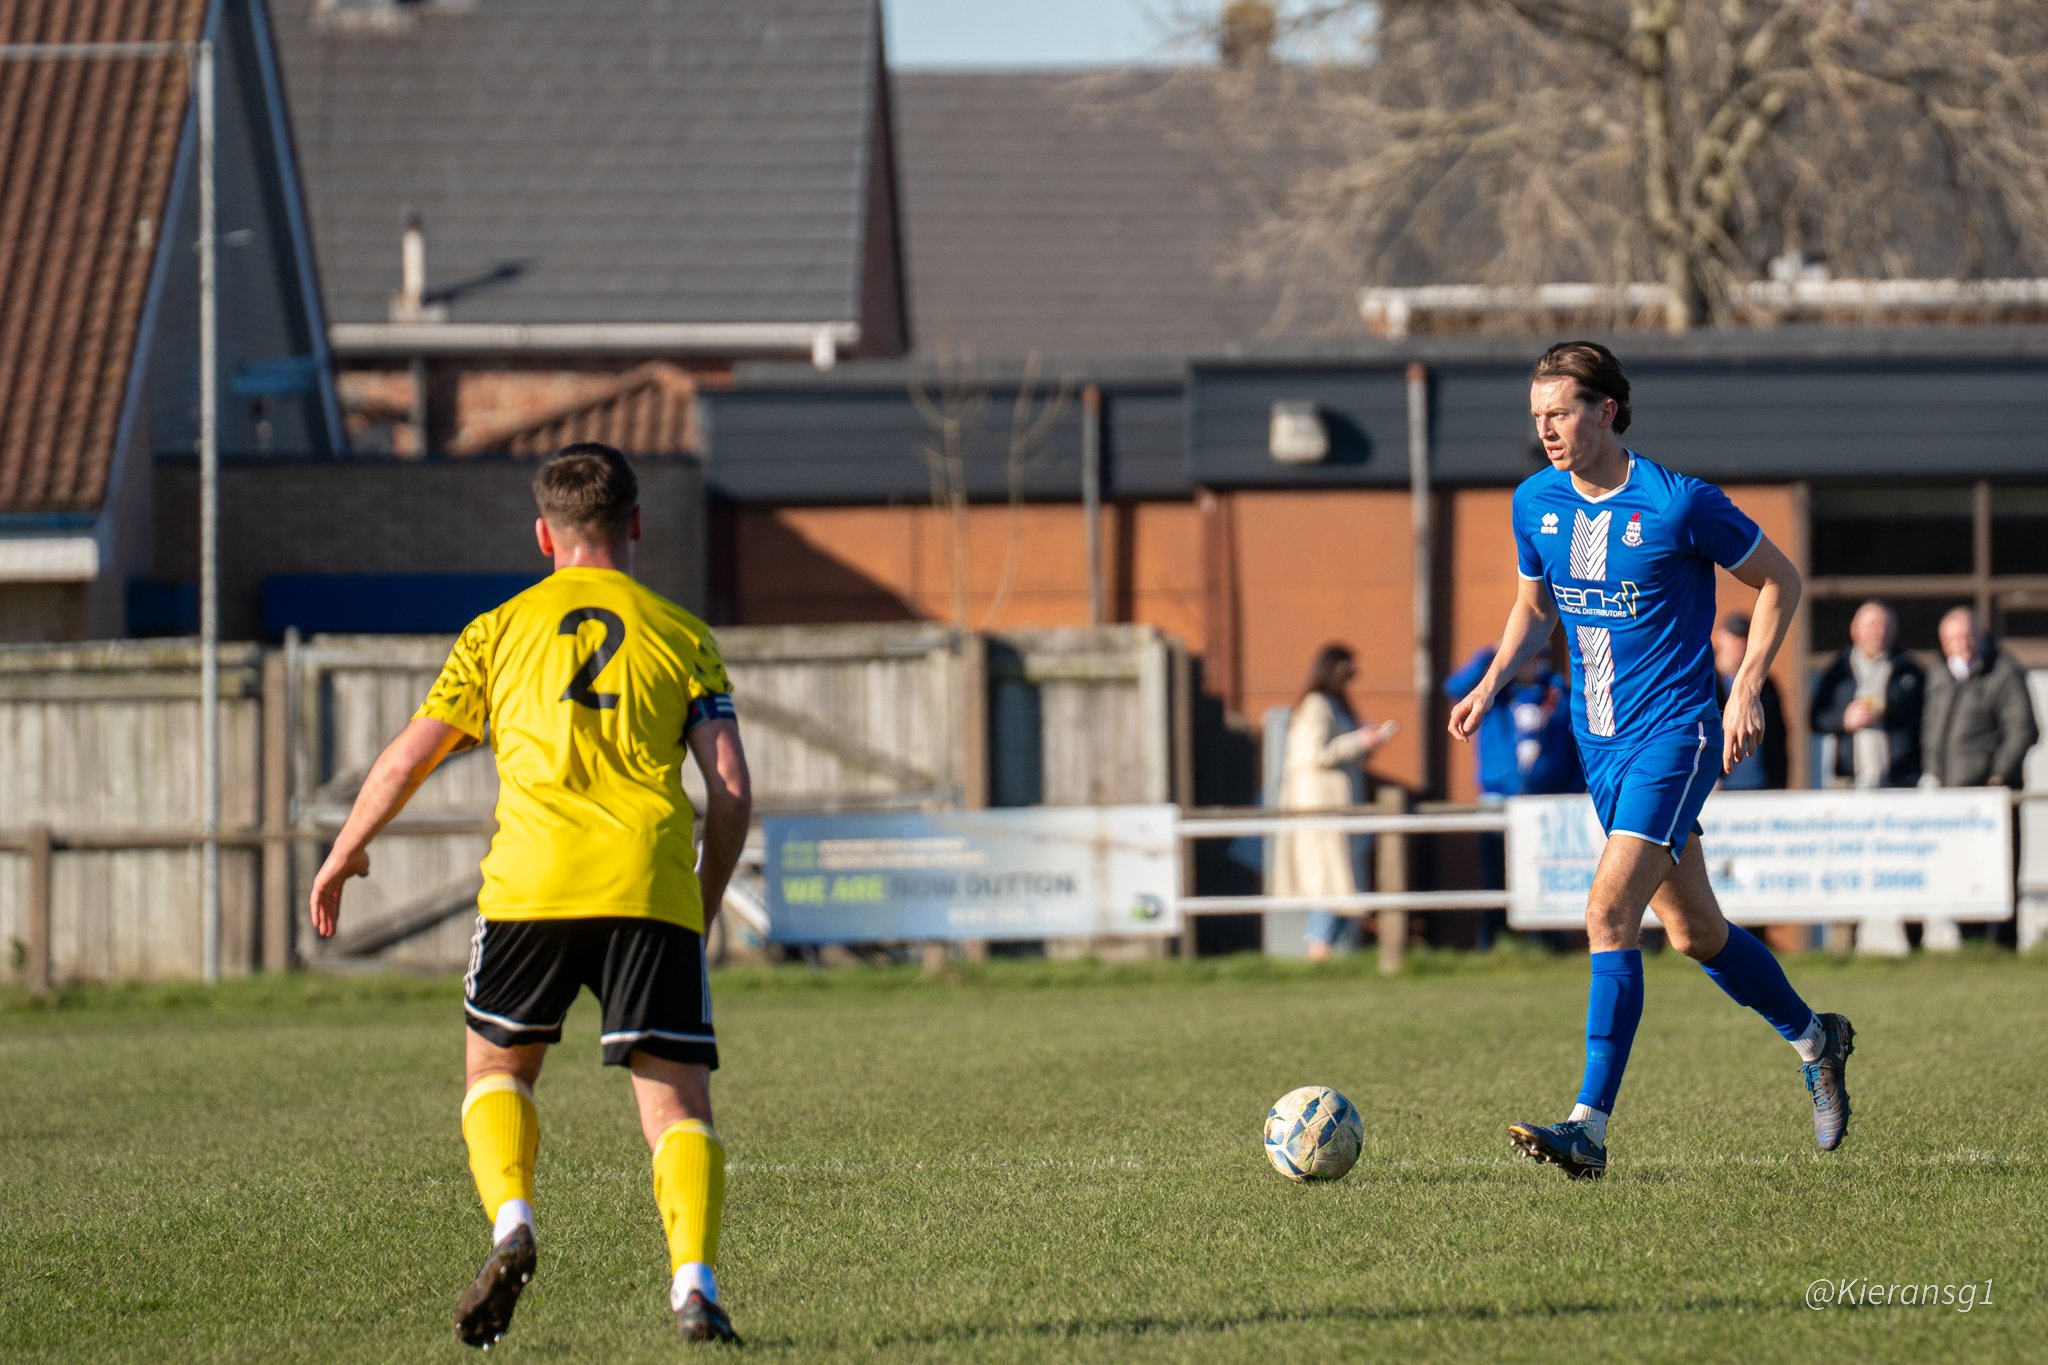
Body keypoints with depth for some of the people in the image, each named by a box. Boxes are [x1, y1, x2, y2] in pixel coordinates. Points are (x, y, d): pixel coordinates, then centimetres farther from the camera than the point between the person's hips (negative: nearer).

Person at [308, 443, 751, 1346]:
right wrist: (705, 904, 19)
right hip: (650, 891, 0)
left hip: (532, 885, 0)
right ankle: (693, 1283, -19)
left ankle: (510, 1225, -4)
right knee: (677, 1102, 2)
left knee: (496, 1067, 21)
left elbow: (407, 760, 12)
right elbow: (731, 788, 6)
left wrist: (342, 857, 27)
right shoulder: (681, 636, 14)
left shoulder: (501, 630, 14)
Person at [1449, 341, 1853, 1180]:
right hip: (1600, 743, 7)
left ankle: (1590, 1128, -24)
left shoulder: (1680, 504, -14)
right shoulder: (1537, 503, 3)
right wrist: (1492, 683, 3)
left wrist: (1746, 691, -10)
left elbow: (1778, 581, -2)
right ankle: (1813, 1039, 40)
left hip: (1674, 735, -7)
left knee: (1610, 913, -20)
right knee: (1694, 931, 15)